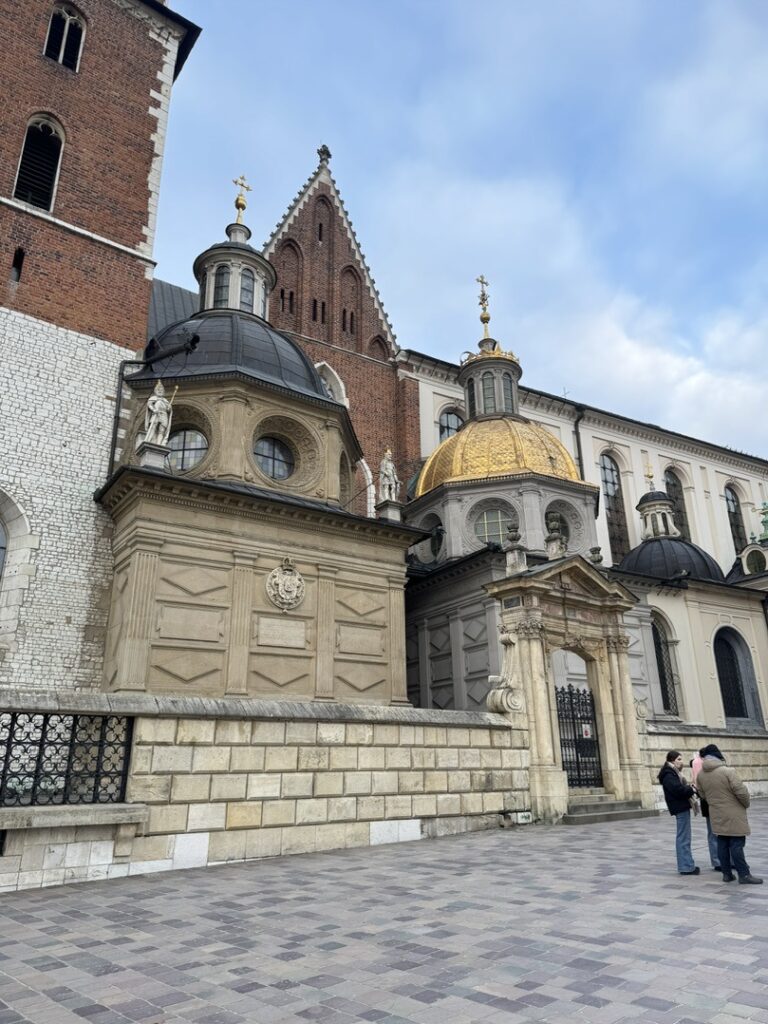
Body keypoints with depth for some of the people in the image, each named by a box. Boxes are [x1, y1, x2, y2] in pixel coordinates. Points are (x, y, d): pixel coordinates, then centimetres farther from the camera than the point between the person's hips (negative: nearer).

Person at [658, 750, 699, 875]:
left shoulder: (673, 772, 17)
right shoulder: (668, 775, -15)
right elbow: (678, 789, -25)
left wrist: (690, 788, -1)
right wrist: (692, 790, -11)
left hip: (682, 807, 10)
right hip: (680, 808, -10)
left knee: (682, 837, 13)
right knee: (684, 838, -7)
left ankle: (687, 865, 20)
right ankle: (686, 867, -4)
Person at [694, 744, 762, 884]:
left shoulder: (700, 775, 0)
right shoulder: (727, 771, -19)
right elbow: (741, 791, -18)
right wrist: (746, 804, 2)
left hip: (717, 816, 5)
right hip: (733, 815, -5)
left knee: (722, 844, 11)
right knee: (737, 844, -1)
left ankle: (726, 873, 17)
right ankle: (744, 874, 3)